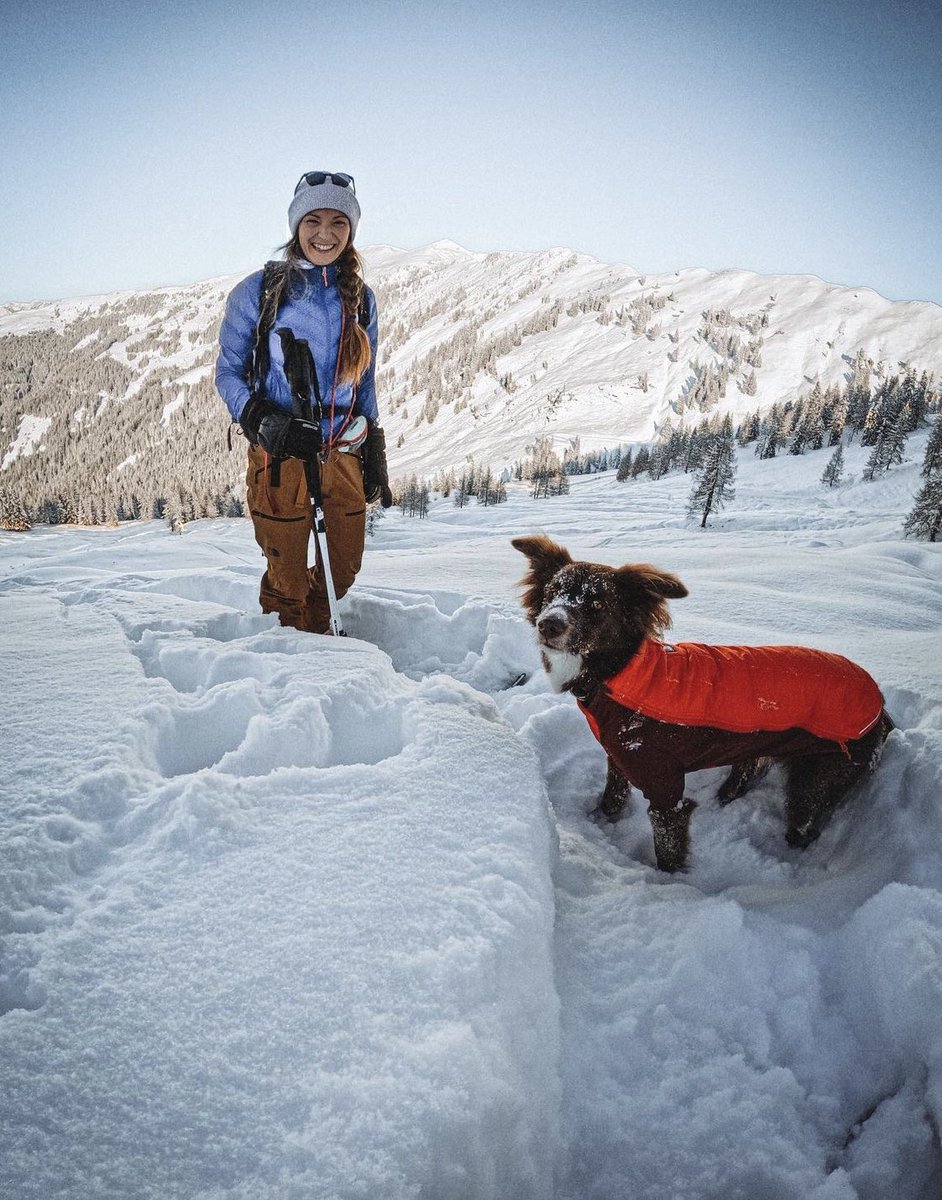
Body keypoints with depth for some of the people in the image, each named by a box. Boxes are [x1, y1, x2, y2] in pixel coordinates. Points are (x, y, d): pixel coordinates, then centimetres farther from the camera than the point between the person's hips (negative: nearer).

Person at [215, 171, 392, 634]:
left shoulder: (359, 298, 9)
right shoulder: (258, 291, -2)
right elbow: (228, 373, 1)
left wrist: (375, 457, 12)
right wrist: (260, 420, -19)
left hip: (343, 452, 4)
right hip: (280, 453, -3)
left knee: (343, 569, 11)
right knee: (288, 578, 5)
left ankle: (317, 635, 40)